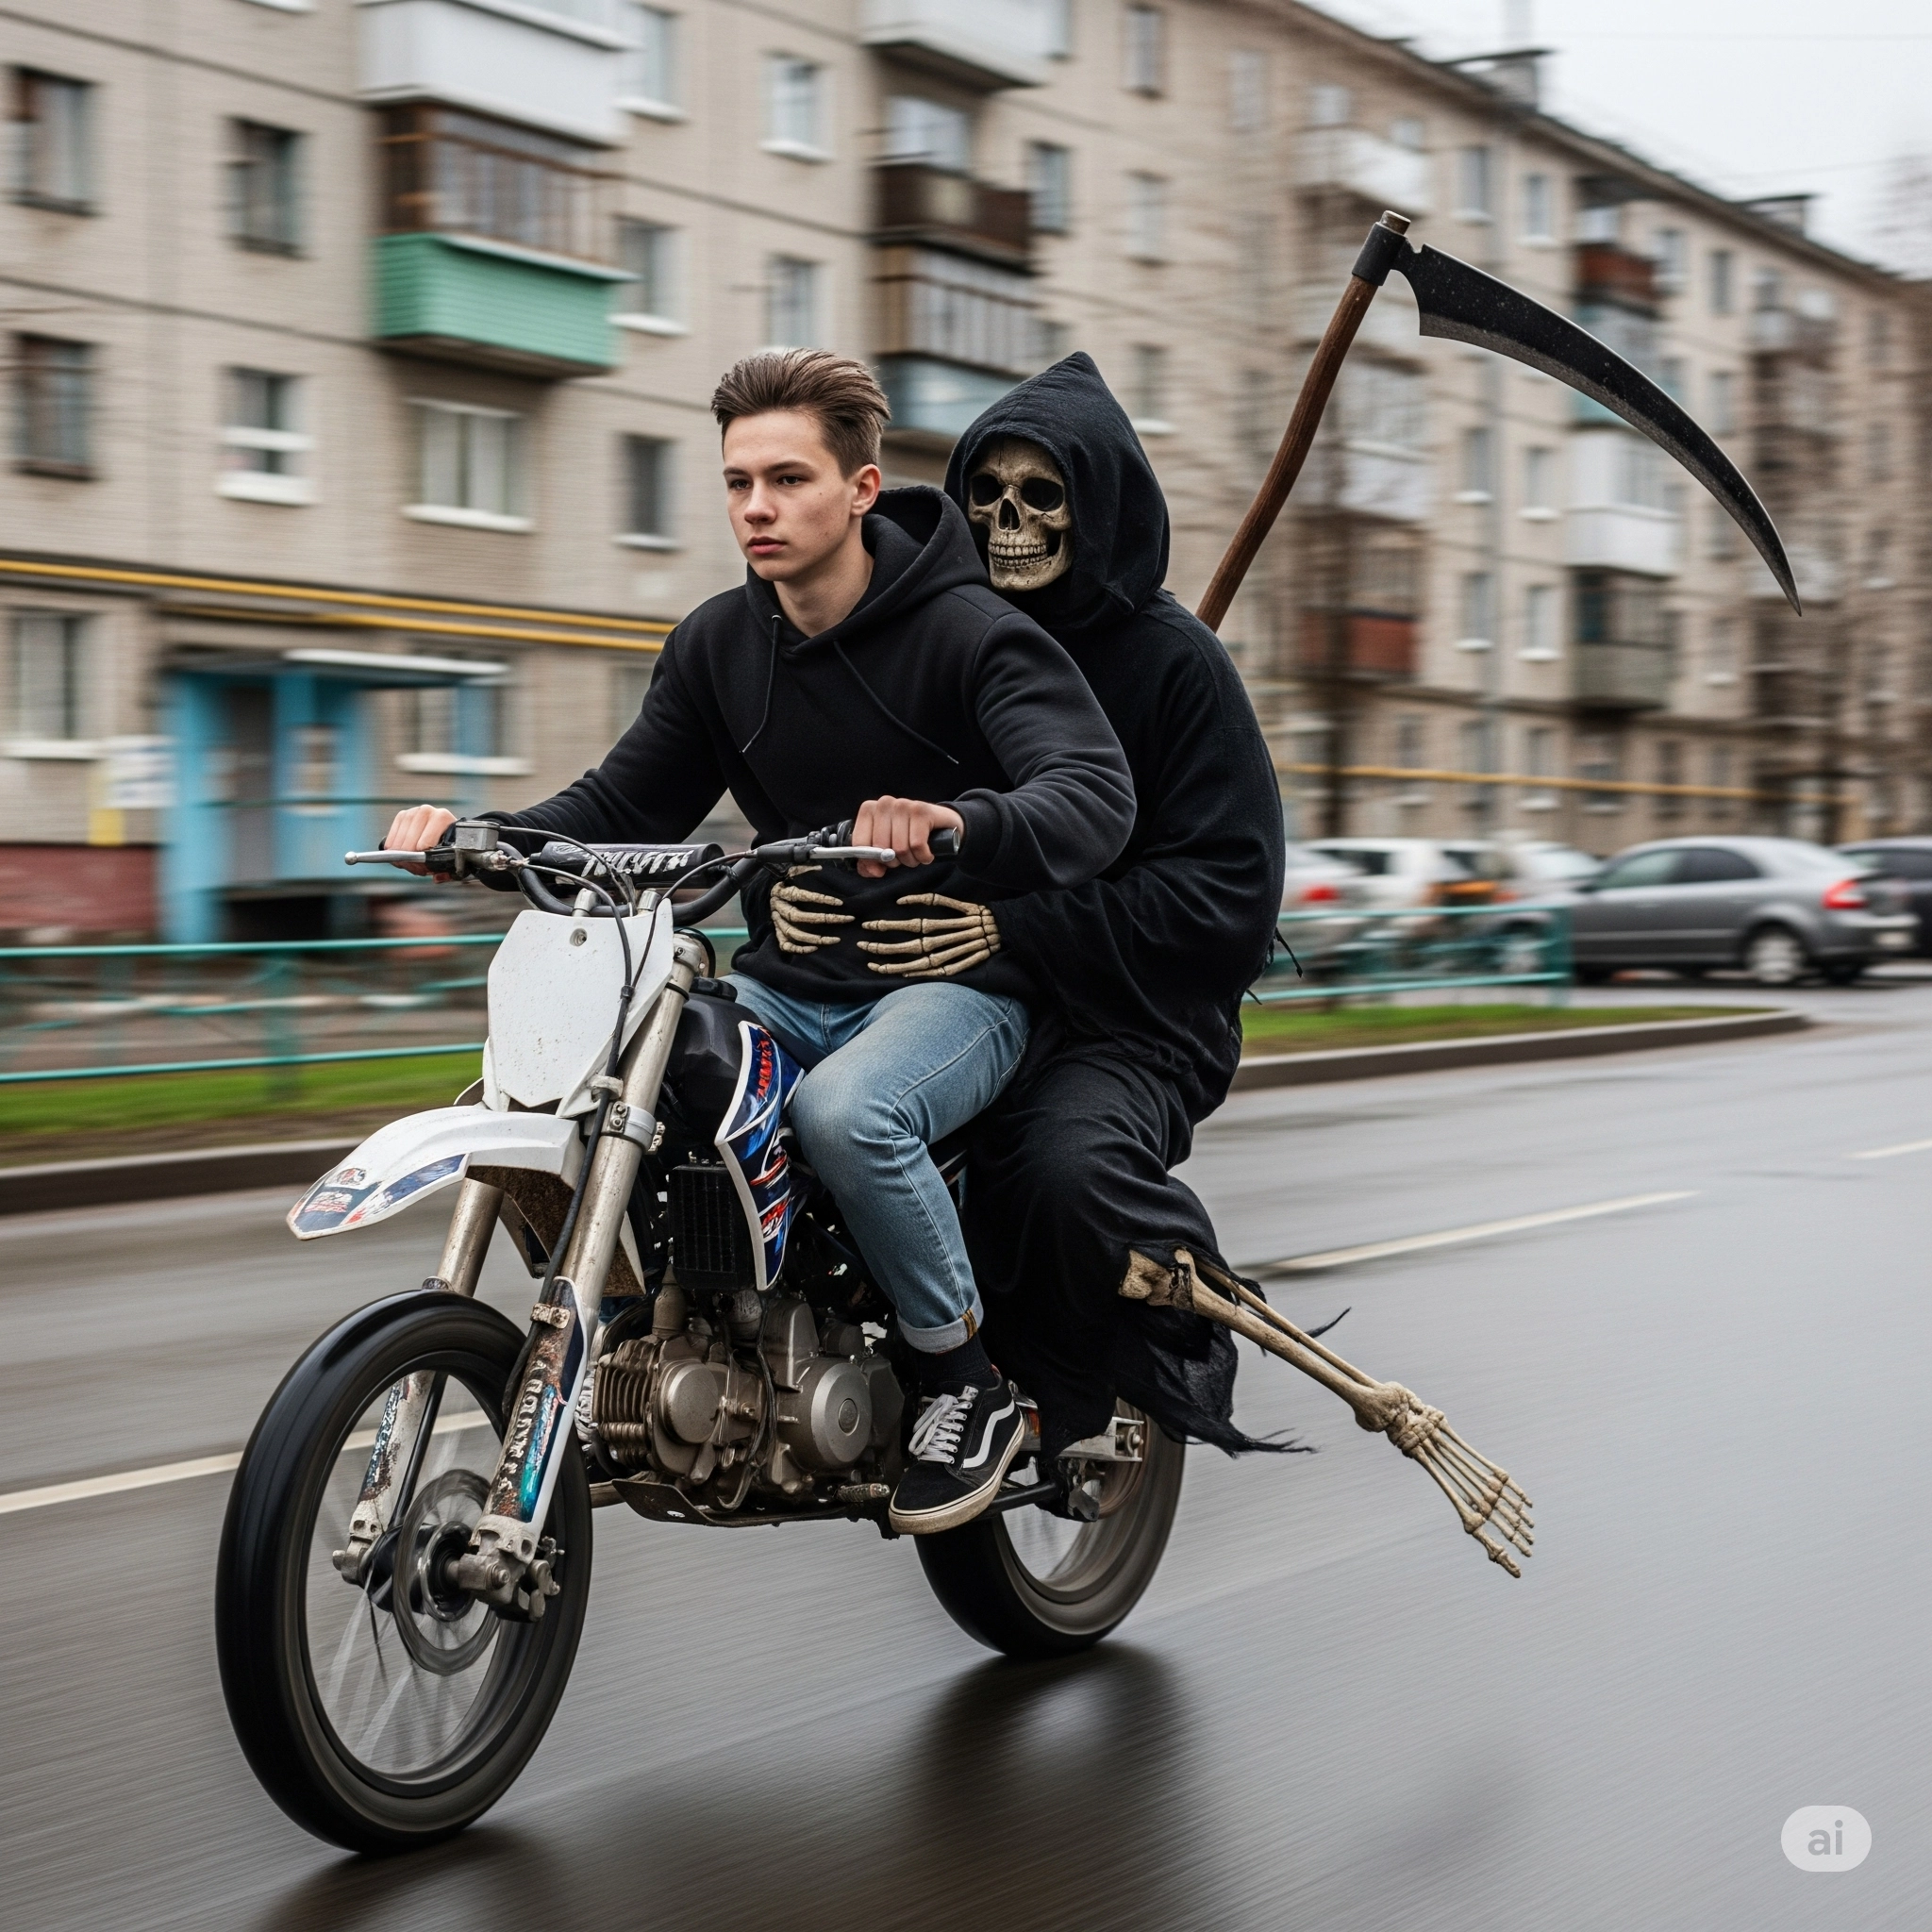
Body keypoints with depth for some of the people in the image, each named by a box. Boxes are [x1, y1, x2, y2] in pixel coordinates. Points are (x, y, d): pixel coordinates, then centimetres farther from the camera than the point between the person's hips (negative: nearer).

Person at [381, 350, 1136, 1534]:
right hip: (788, 981, 6)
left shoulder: (967, 629, -10)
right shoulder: (718, 645, 9)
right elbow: (626, 807, 13)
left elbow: (1097, 794, -24)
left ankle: (970, 1385, -14)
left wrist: (960, 826, -46)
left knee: (846, 1110, -37)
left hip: (957, 979, -6)